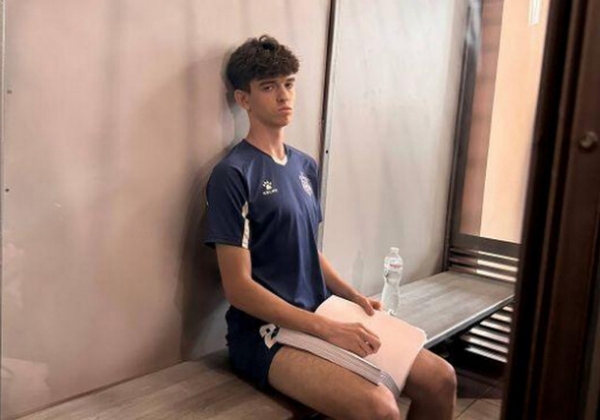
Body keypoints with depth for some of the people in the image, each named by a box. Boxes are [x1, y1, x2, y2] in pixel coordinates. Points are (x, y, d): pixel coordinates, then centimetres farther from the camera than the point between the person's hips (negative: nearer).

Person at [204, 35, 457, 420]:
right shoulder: (233, 174, -13)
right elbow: (239, 287, -16)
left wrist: (353, 295, 2)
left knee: (441, 378, 0)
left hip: (321, 317, 7)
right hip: (265, 331, -7)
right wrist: (330, 329, -20)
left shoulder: (306, 166, 11)